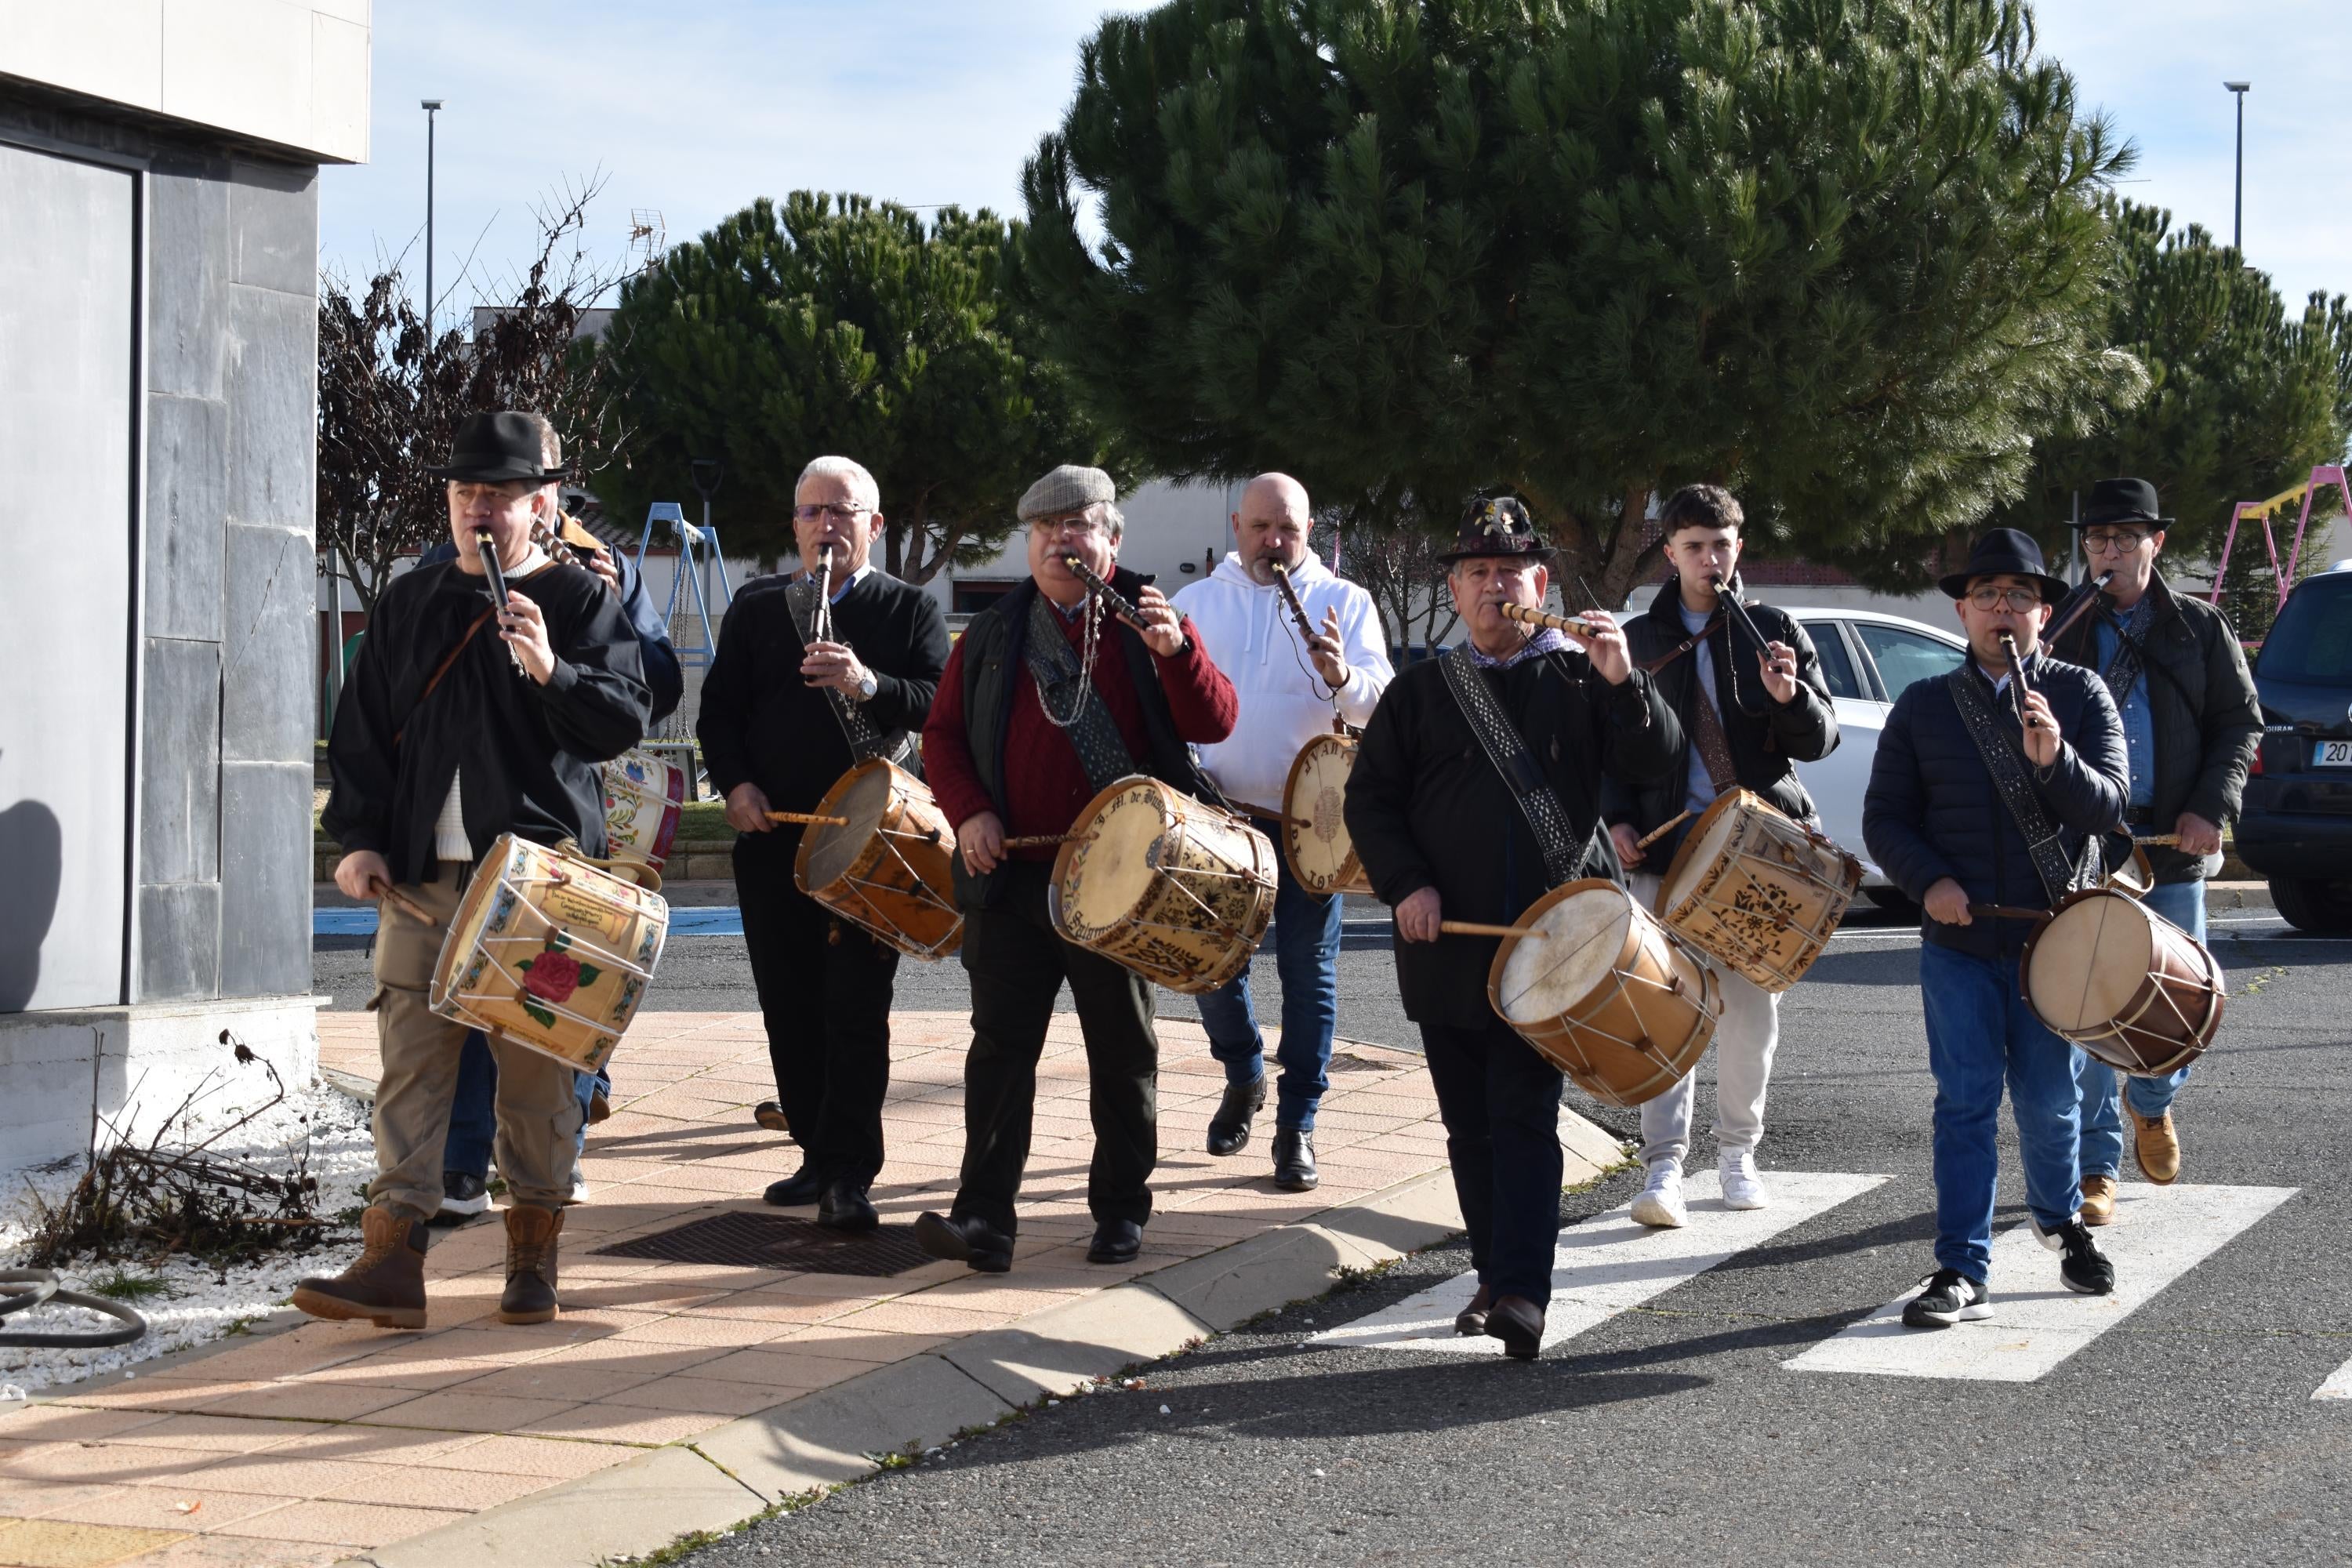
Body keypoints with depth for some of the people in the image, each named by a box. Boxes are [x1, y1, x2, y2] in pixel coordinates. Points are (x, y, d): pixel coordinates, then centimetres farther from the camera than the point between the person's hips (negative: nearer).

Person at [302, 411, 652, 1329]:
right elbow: (362, 731, 16)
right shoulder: (409, 604, 15)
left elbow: (626, 721, -4)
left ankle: (533, 1256, 13)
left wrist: (552, 671, -20)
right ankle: (393, 1260, -5)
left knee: (536, 1064, 2)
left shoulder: (577, 600, 3)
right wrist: (358, 839, 5)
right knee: (411, 1055, -3)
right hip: (420, 873, 3)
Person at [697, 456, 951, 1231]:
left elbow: (941, 703, -8)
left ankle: (849, 1175, -9)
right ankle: (819, 1156, 19)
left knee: (856, 1008, -9)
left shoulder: (909, 608, 5)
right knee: (790, 1006, 8)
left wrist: (867, 684, -25)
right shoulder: (756, 608, 14)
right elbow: (719, 708, 12)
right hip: (771, 836, 4)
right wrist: (735, 783, -5)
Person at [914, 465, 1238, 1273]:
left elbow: (1214, 722, -8)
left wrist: (1174, 649, -25)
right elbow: (943, 733, 12)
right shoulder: (993, 632, 10)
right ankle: (984, 1214, -2)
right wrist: (969, 812, -4)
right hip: (1012, 872, 2)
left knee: (1123, 1049, 7)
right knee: (1002, 1042, -2)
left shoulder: (1145, 621, 2)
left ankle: (1121, 1212, 17)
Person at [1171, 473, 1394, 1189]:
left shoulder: (1344, 601, 2)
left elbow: (1382, 698, -10)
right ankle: (1244, 1078, 32)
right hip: (1220, 813, 2)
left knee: (1308, 974, -1)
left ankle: (1297, 1124, 6)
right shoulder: (1197, 602, 8)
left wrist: (1343, 679, -32)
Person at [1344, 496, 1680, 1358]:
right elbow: (1370, 796, 9)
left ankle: (1522, 1292, -16)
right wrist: (1405, 884, -6)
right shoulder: (1421, 689, 11)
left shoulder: (1579, 677, 7)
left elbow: (1656, 764, -2)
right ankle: (1495, 1275, 21)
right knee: (1471, 1127, 9)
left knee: (1525, 1116, -11)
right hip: (1447, 942, 3)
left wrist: (1623, 682, -18)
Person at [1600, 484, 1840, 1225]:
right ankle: (1664, 1165, -7)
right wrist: (1617, 820, -3)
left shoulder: (1775, 632, 5)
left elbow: (1820, 740, 0)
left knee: (1752, 1006, 5)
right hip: (1665, 846, 0)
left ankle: (1738, 1151, 20)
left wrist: (1791, 697, -21)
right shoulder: (1640, 639, 9)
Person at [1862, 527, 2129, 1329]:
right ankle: (1962, 1271, -1)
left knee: (2047, 1099, 9)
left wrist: (2054, 758, -27)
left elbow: (2106, 808, -8)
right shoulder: (1923, 706, 5)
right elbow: (1885, 818, 6)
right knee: (1965, 1100, -3)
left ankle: (2059, 1215, 37)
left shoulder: (2081, 696, 1)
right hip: (1958, 936, 0)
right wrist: (1928, 881, -12)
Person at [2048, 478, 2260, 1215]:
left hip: (2174, 845, 1)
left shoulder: (2199, 627, 8)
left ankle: (2152, 1103, 37)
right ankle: (2097, 1166, 5)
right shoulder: (2064, 630, 6)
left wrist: (2212, 807, -6)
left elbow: (2241, 721, 7)